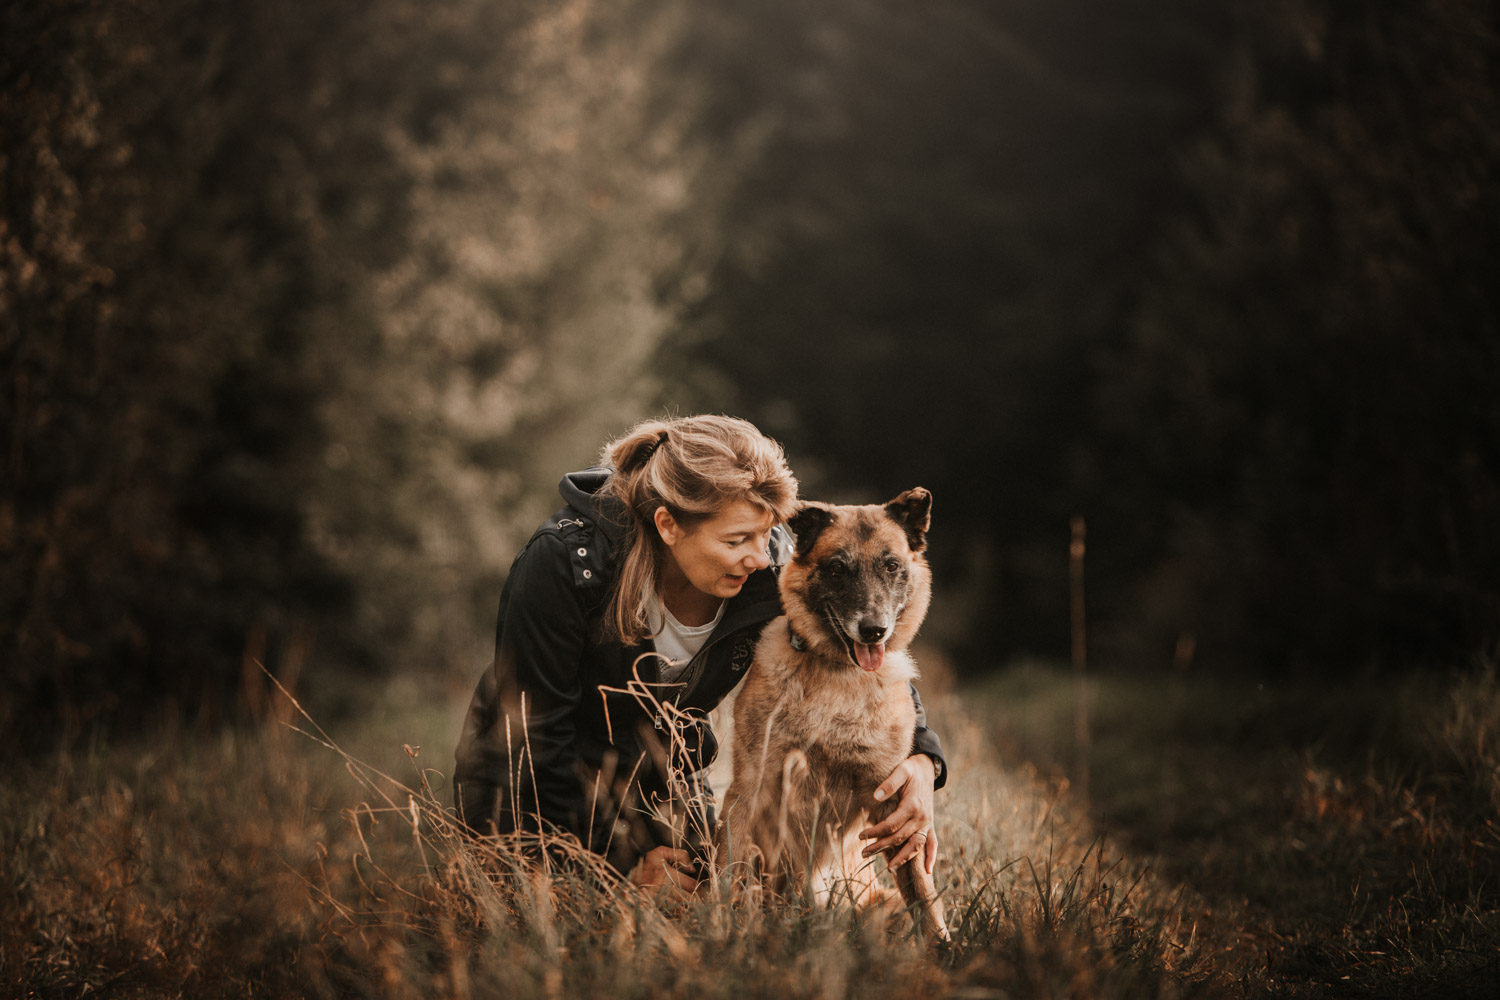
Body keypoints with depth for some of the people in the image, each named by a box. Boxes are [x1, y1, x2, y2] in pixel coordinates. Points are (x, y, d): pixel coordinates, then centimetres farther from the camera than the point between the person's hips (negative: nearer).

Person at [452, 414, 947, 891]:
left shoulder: (769, 571, -21)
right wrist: (626, 857, -25)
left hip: (665, 787, 4)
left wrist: (920, 758, -28)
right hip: (534, 794, -4)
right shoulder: (565, 561, -31)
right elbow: (535, 733, -25)